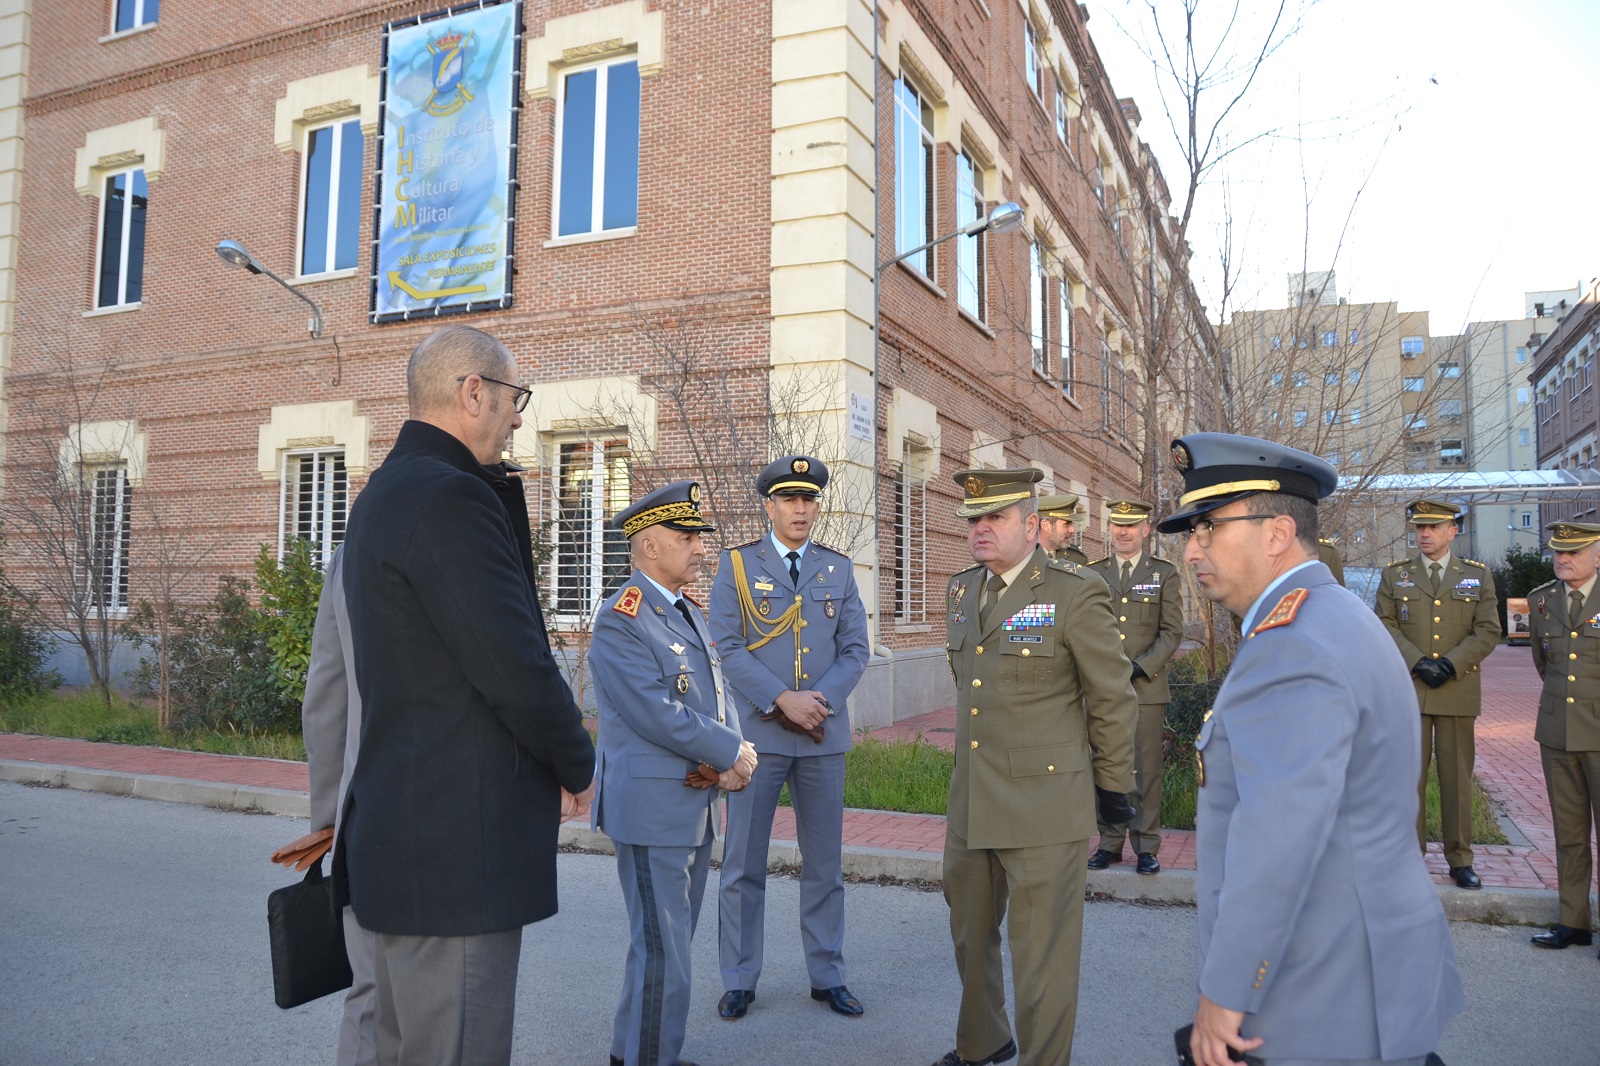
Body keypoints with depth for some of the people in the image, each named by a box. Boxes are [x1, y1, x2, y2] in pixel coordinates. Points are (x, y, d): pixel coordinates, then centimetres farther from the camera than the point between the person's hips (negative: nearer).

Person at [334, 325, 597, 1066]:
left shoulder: (384, 493, 14)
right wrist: (578, 767, -3)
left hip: (399, 833, 10)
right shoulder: (451, 497, -18)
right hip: (460, 849, -10)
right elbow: (515, 666, -22)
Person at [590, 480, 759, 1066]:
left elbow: (718, 696, 12)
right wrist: (732, 753, -13)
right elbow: (658, 715, -23)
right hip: (651, 809, -9)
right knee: (662, 952, 0)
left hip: (696, 805, 9)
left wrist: (733, 761, -7)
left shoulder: (689, 613, 12)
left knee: (671, 944, 18)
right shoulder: (620, 620, -16)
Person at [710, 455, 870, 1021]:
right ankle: (739, 980, 19)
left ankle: (828, 976, 24)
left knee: (825, 862, 10)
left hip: (825, 736, 3)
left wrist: (821, 700, -12)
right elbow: (729, 648, -6)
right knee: (744, 864, 5)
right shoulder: (737, 564, 1)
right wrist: (782, 701, -16)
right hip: (758, 733, -2)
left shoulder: (839, 569, 9)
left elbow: (855, 650, 5)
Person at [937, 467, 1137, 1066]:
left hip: (1044, 806, -7)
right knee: (970, 937, 22)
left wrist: (1112, 787, 0)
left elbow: (1113, 701, -6)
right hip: (970, 803, 7)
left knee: (1041, 955, 3)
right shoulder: (963, 591, 8)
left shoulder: (1075, 593, -12)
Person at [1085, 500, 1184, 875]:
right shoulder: (1093, 574, 10)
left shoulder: (1165, 574, 4)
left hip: (1147, 688, -2)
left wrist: (1140, 668, -11)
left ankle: (1147, 847, 11)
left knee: (1147, 770, 1)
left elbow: (1172, 633, -1)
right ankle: (1110, 843, 16)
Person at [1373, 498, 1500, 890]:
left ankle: (1460, 859, 17)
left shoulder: (1478, 576, 8)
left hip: (1458, 690, 1)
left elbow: (1488, 631, 2)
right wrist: (1418, 662, -13)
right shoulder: (1395, 575, 7)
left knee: (1457, 775, 7)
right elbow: (1385, 626, 0)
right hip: (1407, 689, 0)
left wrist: (1451, 664, -11)